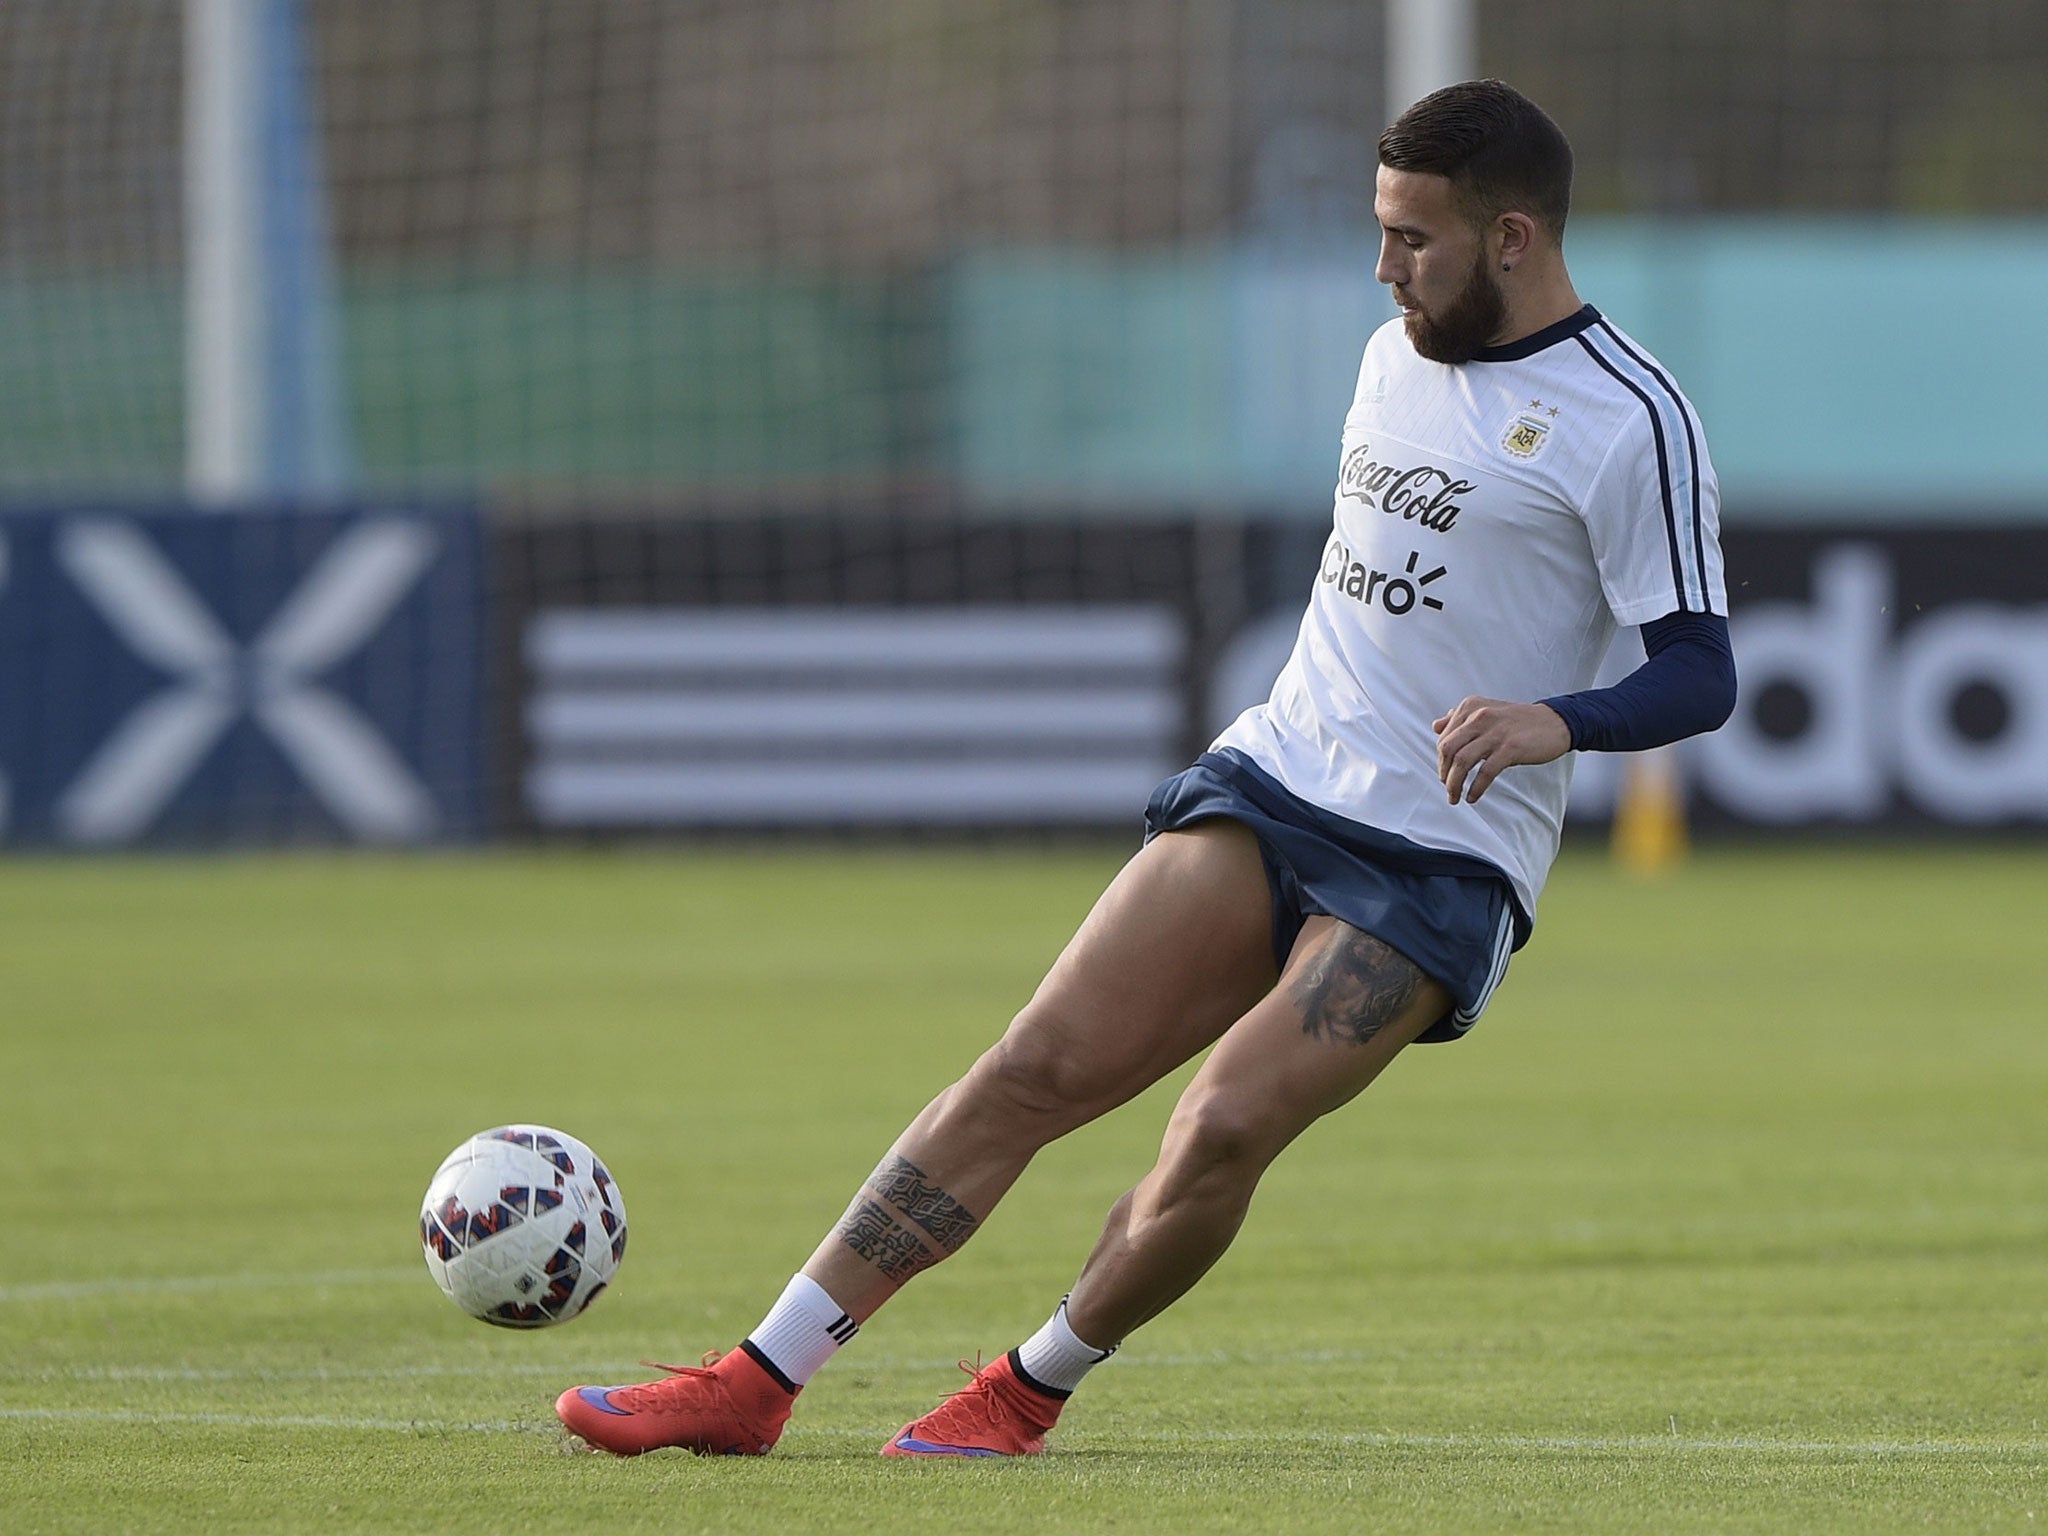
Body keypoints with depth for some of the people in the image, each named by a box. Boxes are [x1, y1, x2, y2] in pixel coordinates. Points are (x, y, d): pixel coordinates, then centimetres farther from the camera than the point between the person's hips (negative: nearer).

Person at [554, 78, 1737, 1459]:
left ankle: (1031, 1392, 2)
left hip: (1443, 865, -6)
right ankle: (757, 1382, -8)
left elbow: (1701, 673, -12)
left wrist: (1554, 719, -29)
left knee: (1225, 1128, -22)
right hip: (1268, 780, 6)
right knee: (1039, 1067, -7)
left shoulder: (1629, 421, -10)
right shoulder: (1397, 355, 13)